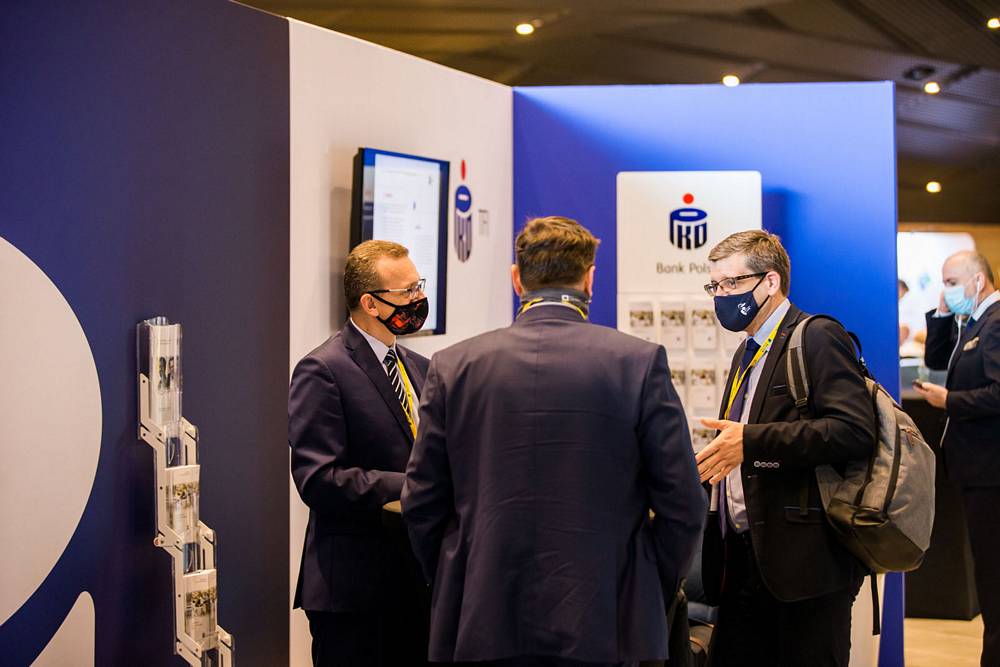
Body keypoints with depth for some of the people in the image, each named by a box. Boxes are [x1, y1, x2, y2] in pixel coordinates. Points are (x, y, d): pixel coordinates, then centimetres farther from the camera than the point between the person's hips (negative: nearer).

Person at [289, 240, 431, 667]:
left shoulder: (419, 368, 14)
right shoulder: (323, 371, -11)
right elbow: (318, 480, -18)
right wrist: (408, 487, -21)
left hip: (418, 582, 7)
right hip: (354, 586, -7)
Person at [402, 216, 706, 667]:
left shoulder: (453, 366, 0)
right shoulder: (639, 362, -6)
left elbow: (421, 507, 3)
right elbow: (682, 506, -4)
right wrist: (649, 601, 9)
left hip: (482, 628, 2)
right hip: (603, 626, -1)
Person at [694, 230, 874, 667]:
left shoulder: (818, 339, -8)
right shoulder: (748, 352, 20)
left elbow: (855, 431, -21)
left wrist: (751, 441, -23)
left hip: (804, 561, -9)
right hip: (745, 560, 9)